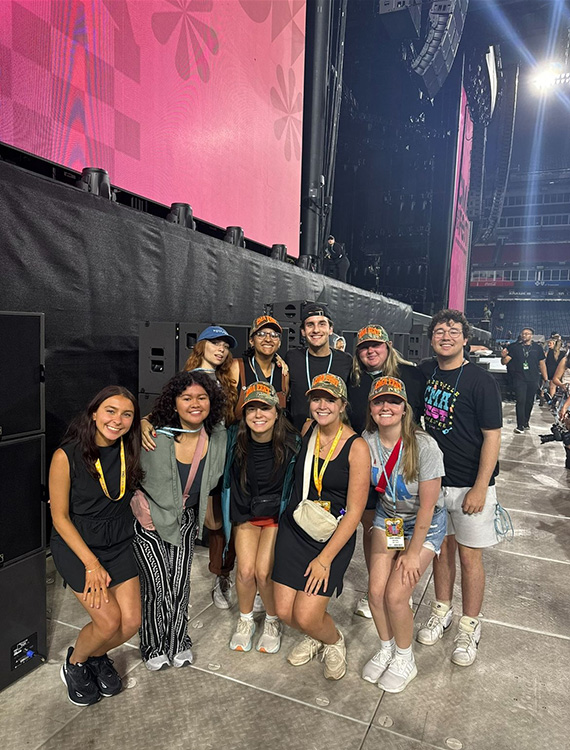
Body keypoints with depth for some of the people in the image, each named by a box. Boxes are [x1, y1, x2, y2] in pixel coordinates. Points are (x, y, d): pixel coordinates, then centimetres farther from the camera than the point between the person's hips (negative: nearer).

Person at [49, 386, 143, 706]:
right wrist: (92, 564, -16)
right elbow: (60, 517, -13)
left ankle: (97, 656, 33)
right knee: (108, 621, -12)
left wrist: (145, 427, -7)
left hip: (119, 543, 4)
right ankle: (75, 663, 24)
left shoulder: (130, 450, -9)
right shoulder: (66, 455, -19)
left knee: (131, 622, -3)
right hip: (76, 544, -4)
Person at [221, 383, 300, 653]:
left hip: (277, 514, -2)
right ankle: (245, 619, 21)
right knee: (245, 570, -11)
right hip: (245, 512, 2)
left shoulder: (292, 442, -19)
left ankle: (272, 621, 18)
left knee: (264, 572, -13)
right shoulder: (234, 439, -16)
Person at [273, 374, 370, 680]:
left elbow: (354, 511, -14)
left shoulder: (357, 447, -16)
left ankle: (334, 641, 27)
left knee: (306, 617, -9)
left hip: (334, 537, -4)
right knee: (285, 611, 2)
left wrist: (325, 558, -14)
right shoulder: (307, 430, -2)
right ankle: (313, 637, 37)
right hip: (294, 529, 5)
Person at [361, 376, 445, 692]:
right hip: (387, 516, 4)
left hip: (425, 524, -4)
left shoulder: (425, 446, -28)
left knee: (396, 595, -9)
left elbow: (427, 506, -20)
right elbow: (366, 486, 2)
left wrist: (413, 553, -14)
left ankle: (405, 659, 20)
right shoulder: (367, 441, -16)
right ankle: (386, 648, 27)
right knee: (376, 590, -3)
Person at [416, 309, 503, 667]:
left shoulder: (480, 380, -14)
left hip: (470, 484, -4)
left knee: (469, 555, 6)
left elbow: (492, 436, -14)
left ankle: (470, 625, 27)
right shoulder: (425, 372, 1)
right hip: (434, 479, 4)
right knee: (441, 546, 17)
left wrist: (479, 488, -17)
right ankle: (443, 610, 37)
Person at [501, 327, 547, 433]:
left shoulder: (537, 347, 6)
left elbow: (542, 364, 11)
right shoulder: (515, 347, 1)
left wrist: (546, 379, 9)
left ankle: (525, 422, 26)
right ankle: (520, 426, -5)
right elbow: (504, 362, -1)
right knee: (520, 401, -8)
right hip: (519, 379, -2)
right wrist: (503, 356, -24)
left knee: (529, 402, 11)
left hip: (533, 380, 2)